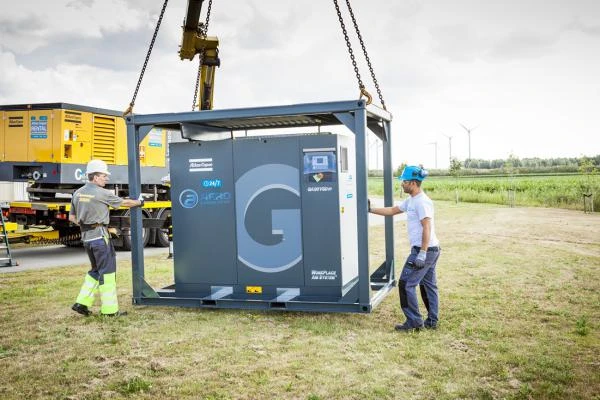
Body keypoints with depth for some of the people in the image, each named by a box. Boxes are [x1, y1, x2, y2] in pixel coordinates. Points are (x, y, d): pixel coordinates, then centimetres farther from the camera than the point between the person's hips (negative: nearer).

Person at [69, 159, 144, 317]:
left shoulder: (78, 193, 10)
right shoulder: (101, 193, -12)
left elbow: (72, 217, 15)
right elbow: (124, 202, 0)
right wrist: (139, 202, 16)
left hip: (86, 237, 8)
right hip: (100, 235, -8)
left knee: (96, 270, 19)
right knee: (107, 271, -1)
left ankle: (82, 302, 14)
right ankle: (110, 309, 3)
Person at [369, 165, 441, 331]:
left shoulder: (422, 202, -17)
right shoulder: (411, 201, 14)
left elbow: (427, 228, -23)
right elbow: (392, 210, 23)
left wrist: (422, 254, -26)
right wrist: (371, 210, 20)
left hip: (424, 250, -10)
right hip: (432, 250, 10)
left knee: (406, 284, -4)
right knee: (429, 285, 14)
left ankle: (414, 322, 2)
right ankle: (432, 321, 21)